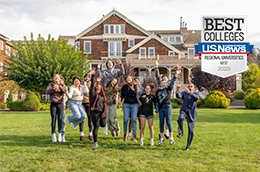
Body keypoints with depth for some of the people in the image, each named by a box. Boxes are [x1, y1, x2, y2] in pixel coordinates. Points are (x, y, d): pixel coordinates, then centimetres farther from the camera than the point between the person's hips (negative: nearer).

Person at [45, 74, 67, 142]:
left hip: (60, 104, 1)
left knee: (60, 119, -1)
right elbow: (47, 91, -13)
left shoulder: (62, 85, 5)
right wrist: (53, 88, -33)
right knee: (53, 119, -4)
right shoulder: (51, 84, 4)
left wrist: (59, 86, -35)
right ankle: (53, 135, 2)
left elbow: (64, 90, -16)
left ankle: (60, 135, 7)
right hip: (53, 104, -1)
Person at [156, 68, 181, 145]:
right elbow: (157, 101, 13)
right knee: (161, 123, 5)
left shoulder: (168, 89, 6)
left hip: (168, 107, -3)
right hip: (161, 108, 3)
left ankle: (171, 138, 2)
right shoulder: (158, 91, 12)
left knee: (168, 122, -4)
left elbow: (172, 82, -8)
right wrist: (157, 110, 9)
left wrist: (175, 74, -21)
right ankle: (161, 138, 14)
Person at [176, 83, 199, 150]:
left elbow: (196, 98, -20)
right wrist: (177, 91, -34)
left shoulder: (195, 93, 5)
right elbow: (178, 96, -13)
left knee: (191, 131, -2)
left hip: (191, 113, 0)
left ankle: (188, 146, 12)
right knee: (180, 118, -38)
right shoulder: (184, 93, 7)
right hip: (184, 110, 0)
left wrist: (189, 93, -34)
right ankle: (180, 132, -15)